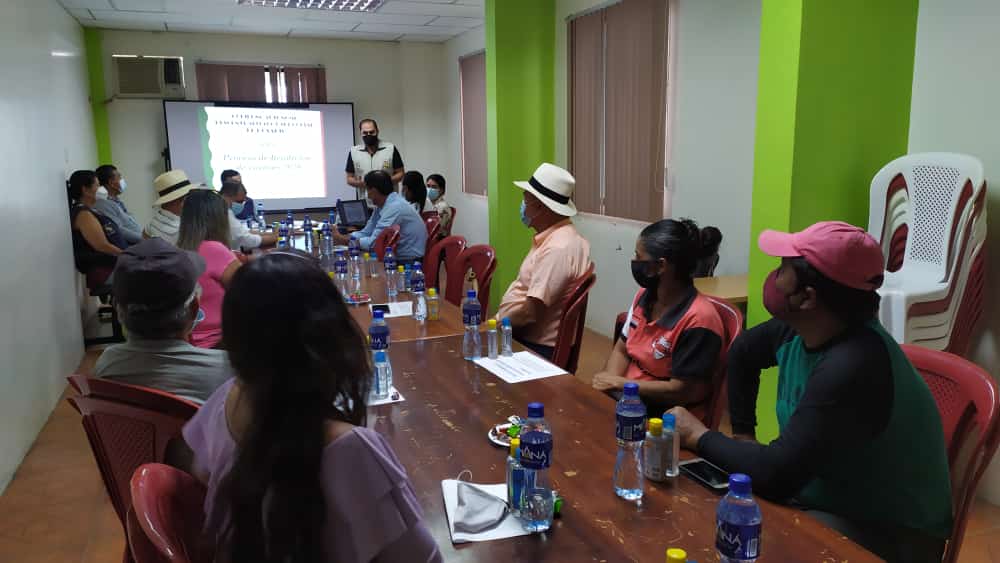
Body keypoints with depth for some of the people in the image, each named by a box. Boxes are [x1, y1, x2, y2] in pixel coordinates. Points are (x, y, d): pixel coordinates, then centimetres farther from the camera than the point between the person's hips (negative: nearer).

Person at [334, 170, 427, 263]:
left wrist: (344, 240, -11)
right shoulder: (381, 205, 6)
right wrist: (342, 237, -4)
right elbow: (366, 233, 11)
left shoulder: (395, 207, -22)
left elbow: (373, 243, -22)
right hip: (398, 258, 8)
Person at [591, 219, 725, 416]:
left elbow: (680, 390, -18)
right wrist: (608, 380, -8)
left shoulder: (697, 319, -21)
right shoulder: (644, 295, 2)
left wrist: (620, 383, -14)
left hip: (665, 414, -6)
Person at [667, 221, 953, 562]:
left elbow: (777, 475, -33)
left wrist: (698, 437, -19)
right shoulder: (800, 328, -6)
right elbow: (743, 353, 15)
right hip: (825, 499, 7)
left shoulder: (852, 367, -33)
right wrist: (742, 434, 9)